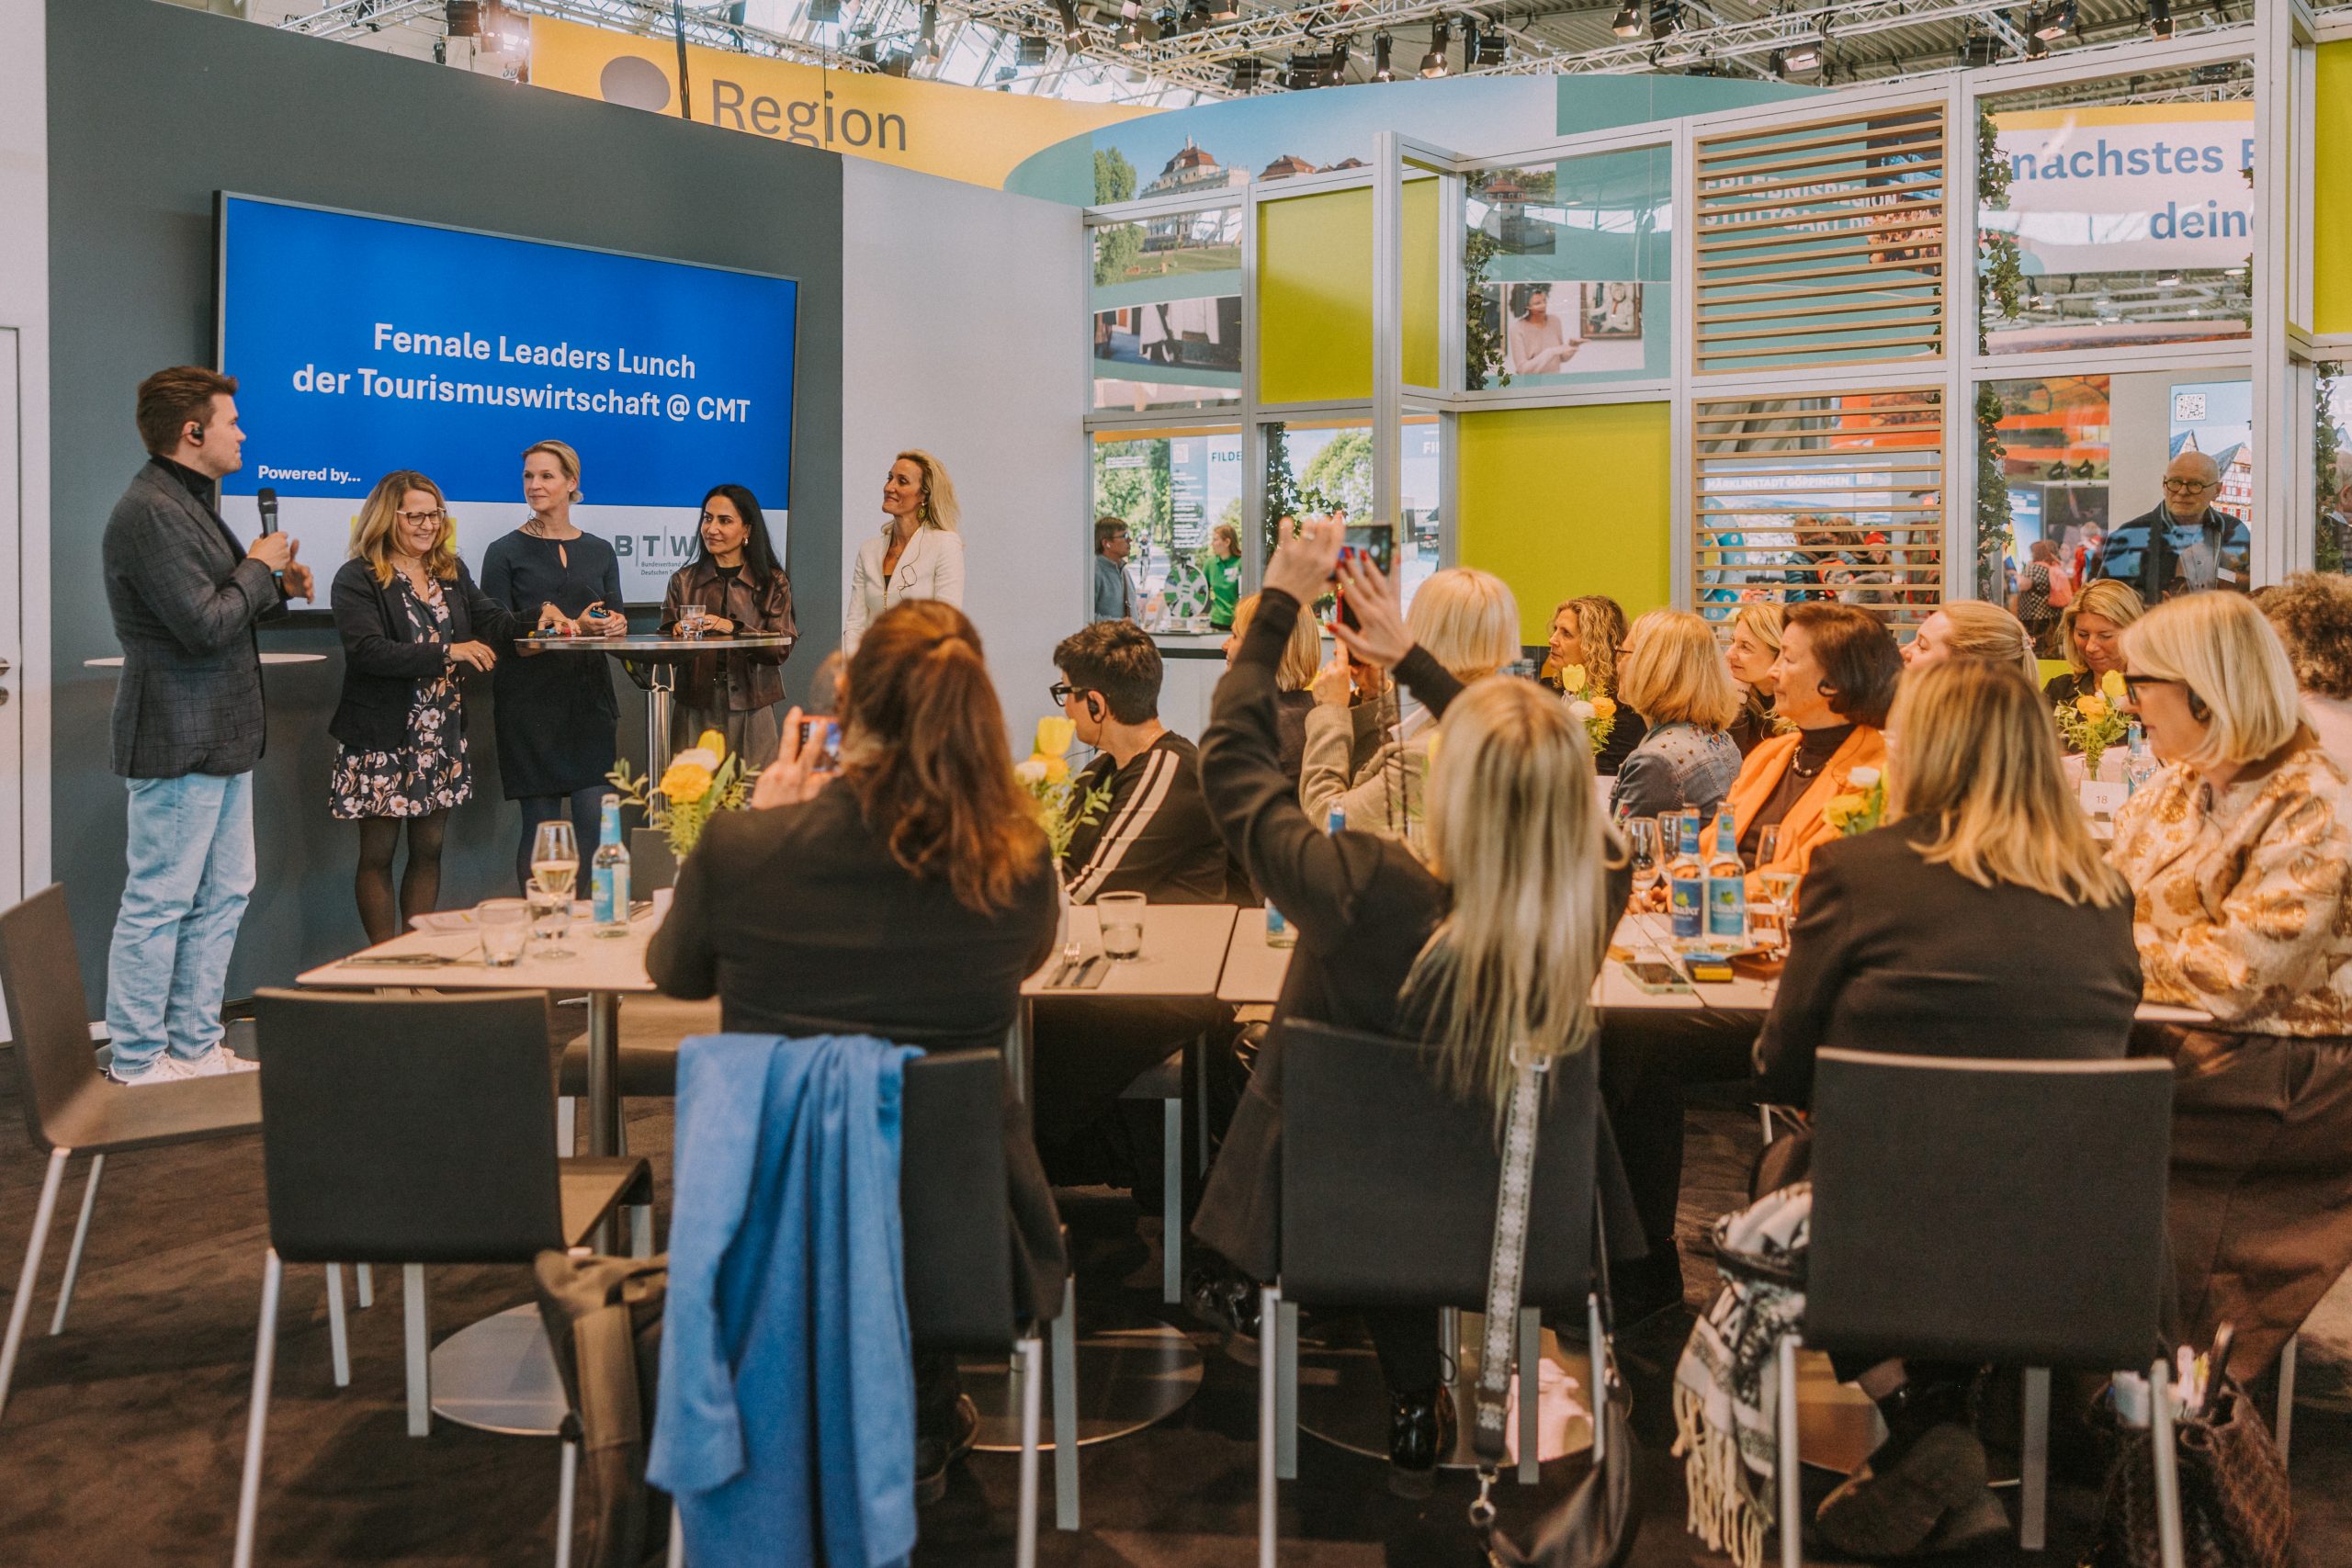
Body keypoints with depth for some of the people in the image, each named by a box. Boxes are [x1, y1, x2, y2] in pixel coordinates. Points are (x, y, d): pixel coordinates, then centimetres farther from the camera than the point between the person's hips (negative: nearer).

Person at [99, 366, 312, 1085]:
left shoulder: (191, 502, 16)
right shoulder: (149, 513, -18)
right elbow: (206, 625, -23)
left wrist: (279, 588, 7)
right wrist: (257, 567, -9)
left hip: (221, 739, 11)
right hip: (178, 742, -11)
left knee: (223, 895, 14)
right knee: (159, 903, -3)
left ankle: (196, 1047, 23)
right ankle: (139, 1065, 7)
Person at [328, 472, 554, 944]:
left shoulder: (452, 571, 11)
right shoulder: (356, 580, -8)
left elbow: (491, 624, 6)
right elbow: (368, 651, -20)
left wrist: (538, 619, -14)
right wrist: (448, 652, -26)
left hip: (443, 737, 6)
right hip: (384, 739, -6)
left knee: (429, 848, 11)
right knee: (378, 853, 4)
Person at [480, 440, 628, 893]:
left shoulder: (599, 552, 13)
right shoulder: (505, 552, 2)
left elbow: (618, 625, 16)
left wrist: (614, 625, -9)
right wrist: (574, 629, -16)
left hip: (589, 698, 3)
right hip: (531, 703, -3)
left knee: (597, 822, -3)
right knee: (540, 825, -1)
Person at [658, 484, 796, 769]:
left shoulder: (773, 582, 5)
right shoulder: (684, 580, 10)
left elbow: (782, 648, -5)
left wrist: (733, 629, -19)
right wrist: (677, 635, -15)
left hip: (750, 711, -1)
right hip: (695, 711, 1)